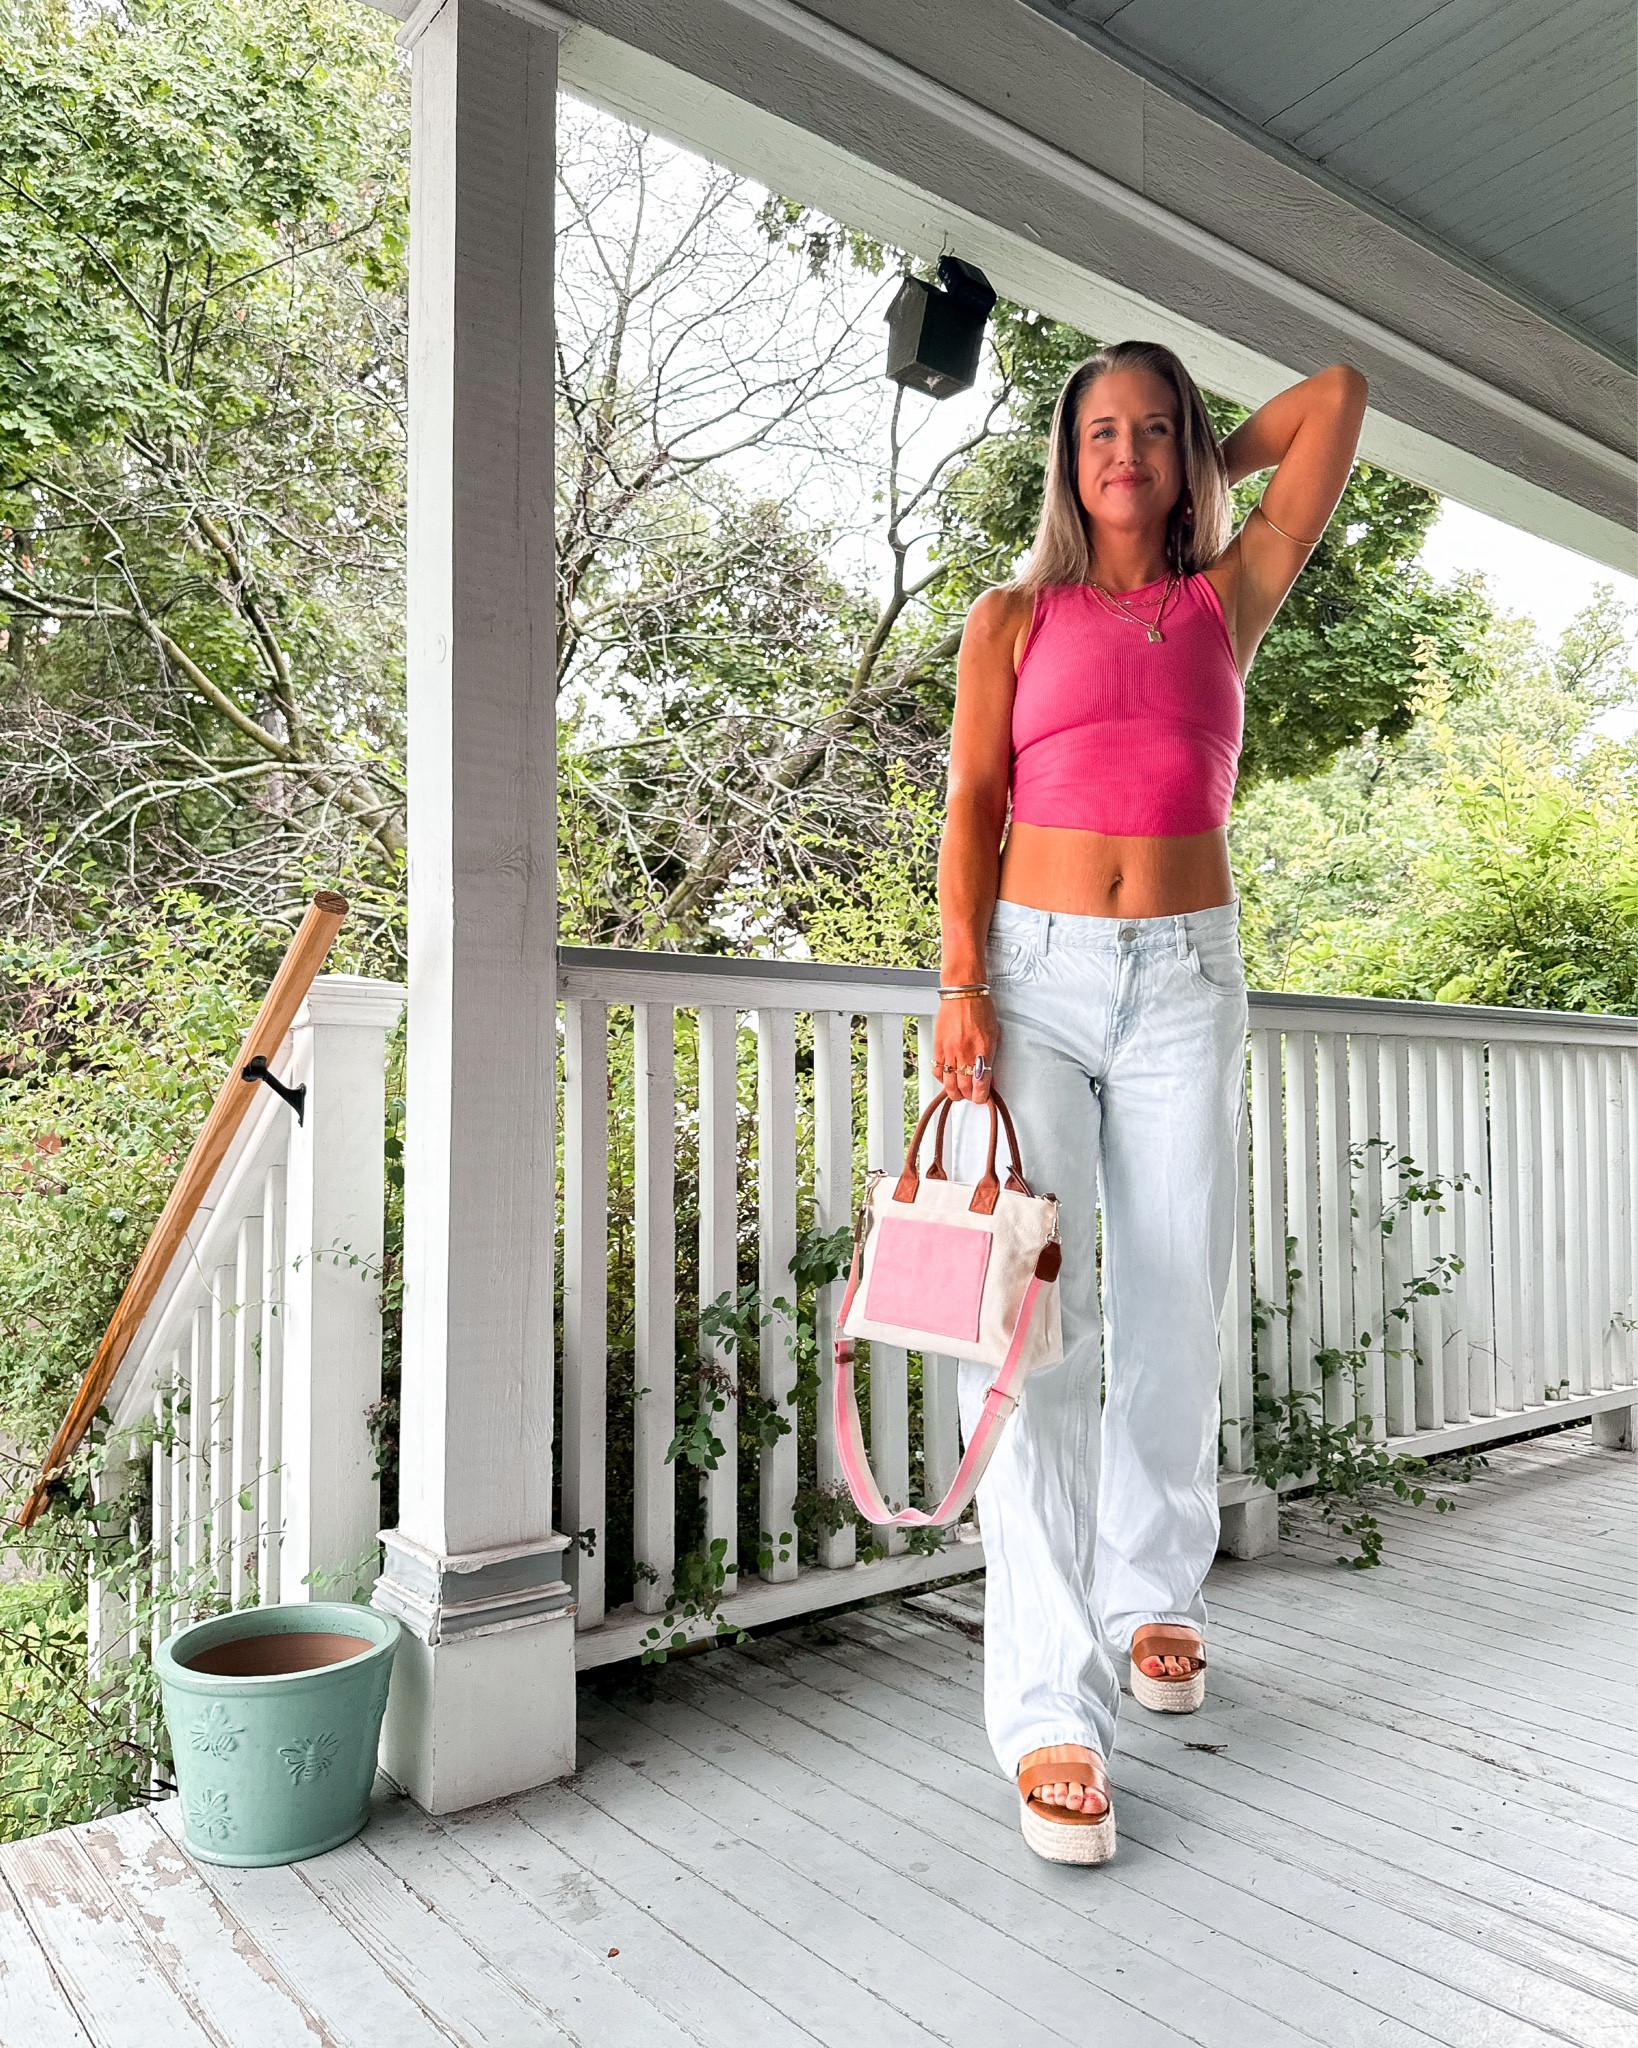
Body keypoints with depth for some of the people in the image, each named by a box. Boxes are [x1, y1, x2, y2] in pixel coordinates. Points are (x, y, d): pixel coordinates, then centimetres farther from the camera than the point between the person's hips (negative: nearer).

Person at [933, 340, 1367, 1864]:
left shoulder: (1230, 598, 15)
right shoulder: (1014, 618, 12)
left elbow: (1339, 396, 18)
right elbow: (973, 806, 2)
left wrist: (1202, 468, 25)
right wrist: (961, 981, -10)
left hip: (1186, 980, 2)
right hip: (1036, 971, -1)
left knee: (1172, 1313, 5)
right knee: (1032, 1318, -10)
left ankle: (1152, 1595, 28)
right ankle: (1051, 1707, -4)